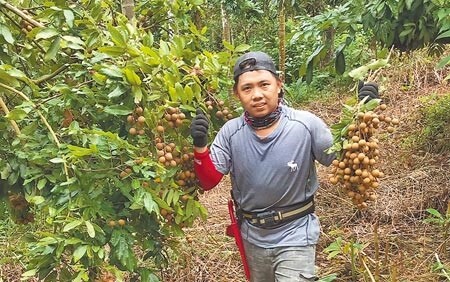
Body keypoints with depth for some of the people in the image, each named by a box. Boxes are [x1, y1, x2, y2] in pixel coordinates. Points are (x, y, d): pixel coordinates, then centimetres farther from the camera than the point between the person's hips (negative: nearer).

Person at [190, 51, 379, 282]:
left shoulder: (306, 125, -19)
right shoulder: (231, 132, -11)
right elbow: (208, 182, -9)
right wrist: (200, 146, -26)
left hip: (295, 235, -3)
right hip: (253, 236, 4)